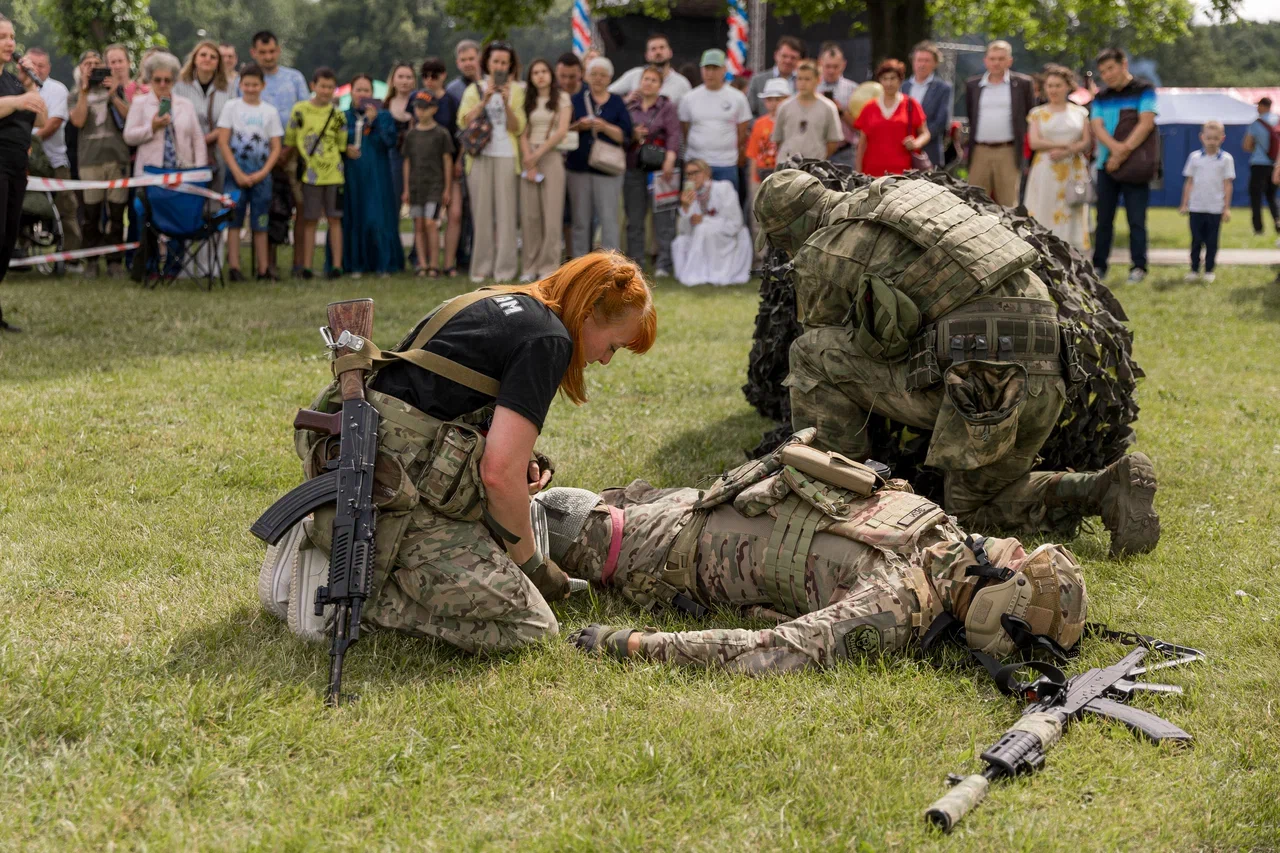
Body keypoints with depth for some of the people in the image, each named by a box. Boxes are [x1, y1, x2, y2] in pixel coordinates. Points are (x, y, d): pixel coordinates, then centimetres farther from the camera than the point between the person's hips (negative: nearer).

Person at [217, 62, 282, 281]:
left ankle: (263, 269, 6)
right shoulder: (232, 107, 3)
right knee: (234, 219, -4)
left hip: (261, 174, 2)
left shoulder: (270, 112, 9)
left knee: (260, 222, 4)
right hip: (236, 170, -2)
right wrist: (238, 173, -11)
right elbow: (223, 142, -3)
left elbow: (276, 148, 6)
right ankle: (234, 267, -4)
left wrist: (262, 173, -8)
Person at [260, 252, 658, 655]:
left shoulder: (495, 303, 21)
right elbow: (500, 473, -14)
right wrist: (532, 564, 1)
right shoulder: (549, 339, -7)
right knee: (529, 625, -9)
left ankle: (314, 541, 11)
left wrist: (518, 462, 12)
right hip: (394, 497, -10)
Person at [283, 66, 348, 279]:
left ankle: (336, 265, 6)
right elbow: (289, 142, 4)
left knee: (334, 219, 3)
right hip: (310, 174, -1)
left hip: (333, 173, 1)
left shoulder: (337, 114, 6)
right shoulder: (300, 110, 0)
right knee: (309, 220, 2)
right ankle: (306, 266, 6)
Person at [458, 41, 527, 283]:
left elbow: (518, 128, 1)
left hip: (506, 156, -1)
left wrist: (507, 104, -13)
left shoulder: (516, 90, 9)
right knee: (481, 212, -1)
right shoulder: (474, 90, 12)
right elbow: (464, 122, -2)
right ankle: (481, 268, 3)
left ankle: (505, 269, -4)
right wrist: (485, 100, -11)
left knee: (505, 213, -5)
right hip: (480, 156, 1)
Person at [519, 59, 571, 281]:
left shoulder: (562, 99, 6)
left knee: (551, 214, -7)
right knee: (529, 214, -2)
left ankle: (548, 267, -5)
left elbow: (562, 132, -4)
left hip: (552, 157, -3)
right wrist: (528, 162, -7)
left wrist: (538, 154, -9)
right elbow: (523, 134, 7)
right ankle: (530, 267, 2)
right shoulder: (528, 102, 15)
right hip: (529, 158, 3)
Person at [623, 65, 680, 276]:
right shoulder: (630, 107, 13)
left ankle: (664, 263, -3)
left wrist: (670, 160, -18)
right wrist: (632, 135, -8)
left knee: (662, 218, -7)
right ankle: (634, 261, 14)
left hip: (659, 169, -3)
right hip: (633, 167, 4)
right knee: (634, 218, 7)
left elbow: (674, 135, -5)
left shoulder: (667, 107, 5)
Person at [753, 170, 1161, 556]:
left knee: (811, 354, 4)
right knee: (973, 506, 25)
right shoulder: (904, 192, 26)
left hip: (979, 377, -8)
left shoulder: (823, 255, 6)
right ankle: (1108, 486, 7)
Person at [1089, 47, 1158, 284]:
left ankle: (1138, 266, -1)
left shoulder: (1143, 90, 1)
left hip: (1135, 165, -4)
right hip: (1106, 165, 4)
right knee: (1104, 218, 6)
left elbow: (1146, 123, -10)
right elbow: (1097, 127, 0)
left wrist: (1124, 151, -16)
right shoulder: (1101, 98, 13)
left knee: (1136, 218, -4)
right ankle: (1099, 265, 11)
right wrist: (1115, 147, -20)